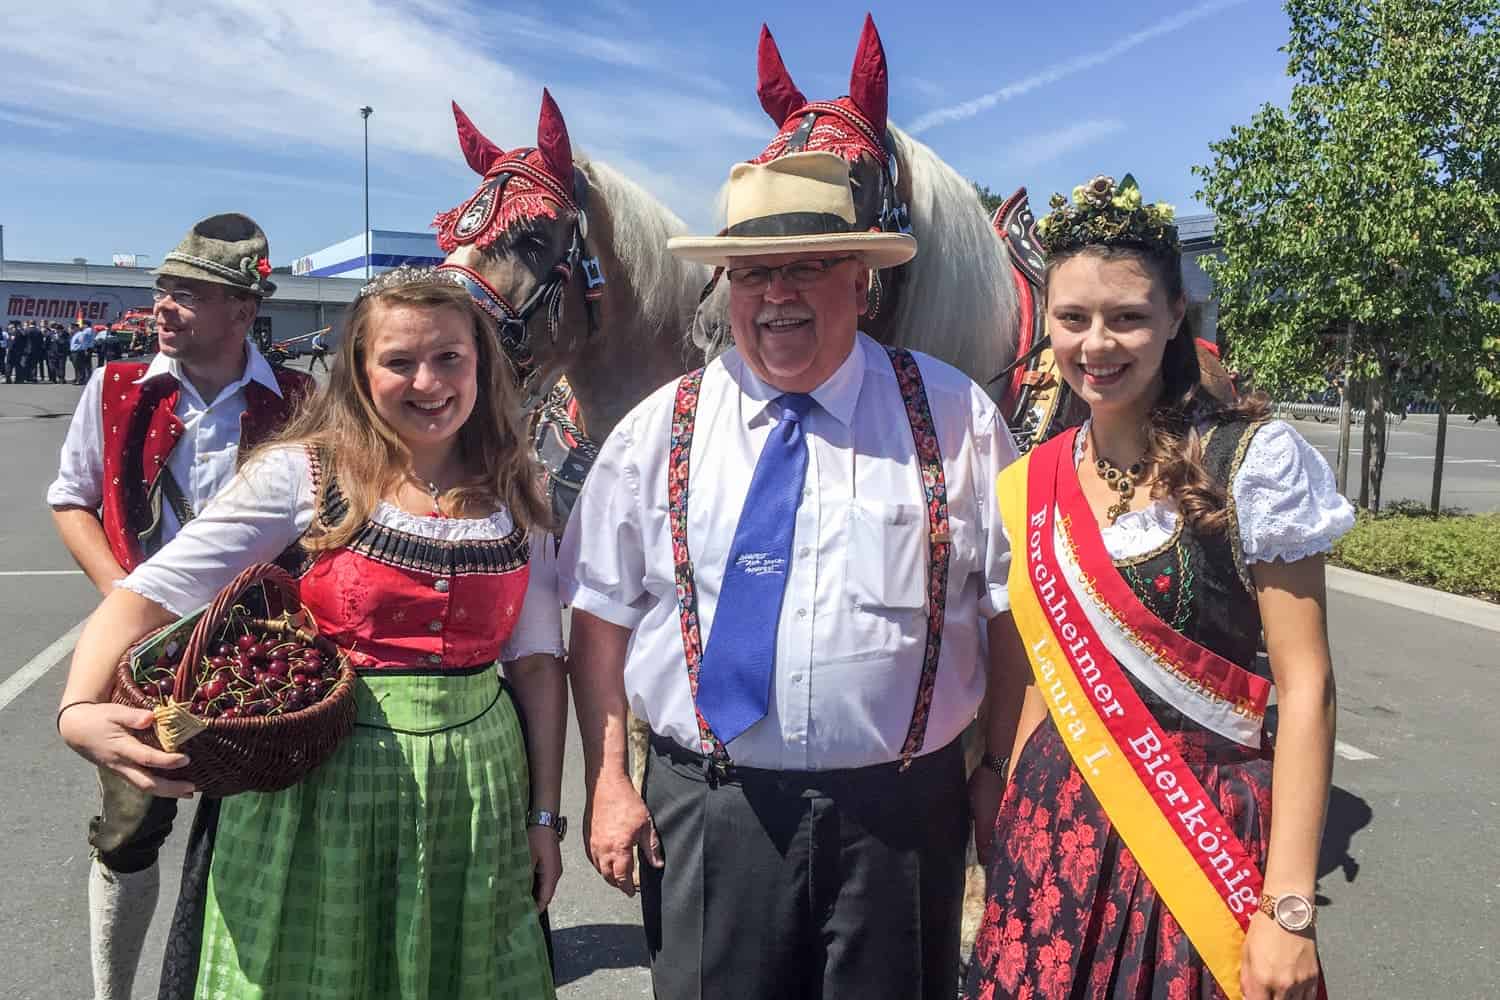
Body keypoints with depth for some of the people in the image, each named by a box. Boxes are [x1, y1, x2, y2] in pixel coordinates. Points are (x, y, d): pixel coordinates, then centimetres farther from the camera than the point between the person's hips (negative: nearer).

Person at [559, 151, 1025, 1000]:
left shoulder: (955, 416, -2)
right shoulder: (657, 432, 0)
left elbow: (1011, 609, 0)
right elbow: (601, 618, 3)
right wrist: (608, 784, -2)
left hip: (905, 813, 1)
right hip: (709, 811, 0)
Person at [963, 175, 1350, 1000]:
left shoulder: (1250, 460, -10)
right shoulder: (1032, 487, 3)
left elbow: (1306, 686, -11)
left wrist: (1289, 909, -14)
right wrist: (1012, 828, 10)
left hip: (1205, 830, -3)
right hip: (1057, 825, 4)